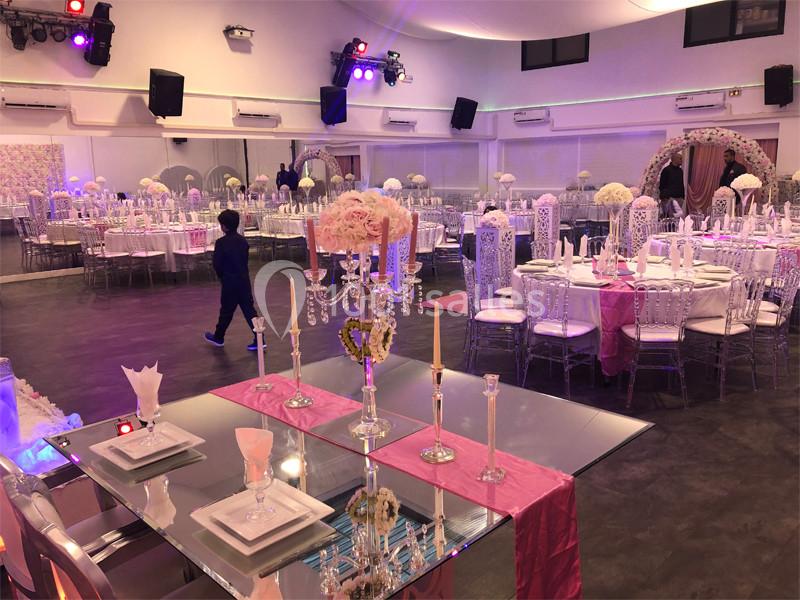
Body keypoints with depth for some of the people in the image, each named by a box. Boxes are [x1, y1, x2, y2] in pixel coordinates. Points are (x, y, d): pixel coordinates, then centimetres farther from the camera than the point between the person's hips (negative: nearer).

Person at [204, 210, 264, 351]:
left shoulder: (221, 242, -15)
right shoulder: (243, 240, 3)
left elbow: (217, 264, -11)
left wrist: (222, 276, 7)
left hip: (230, 281, -5)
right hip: (244, 280, 5)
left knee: (226, 311, 10)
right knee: (249, 310, 5)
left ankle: (218, 338, 29)